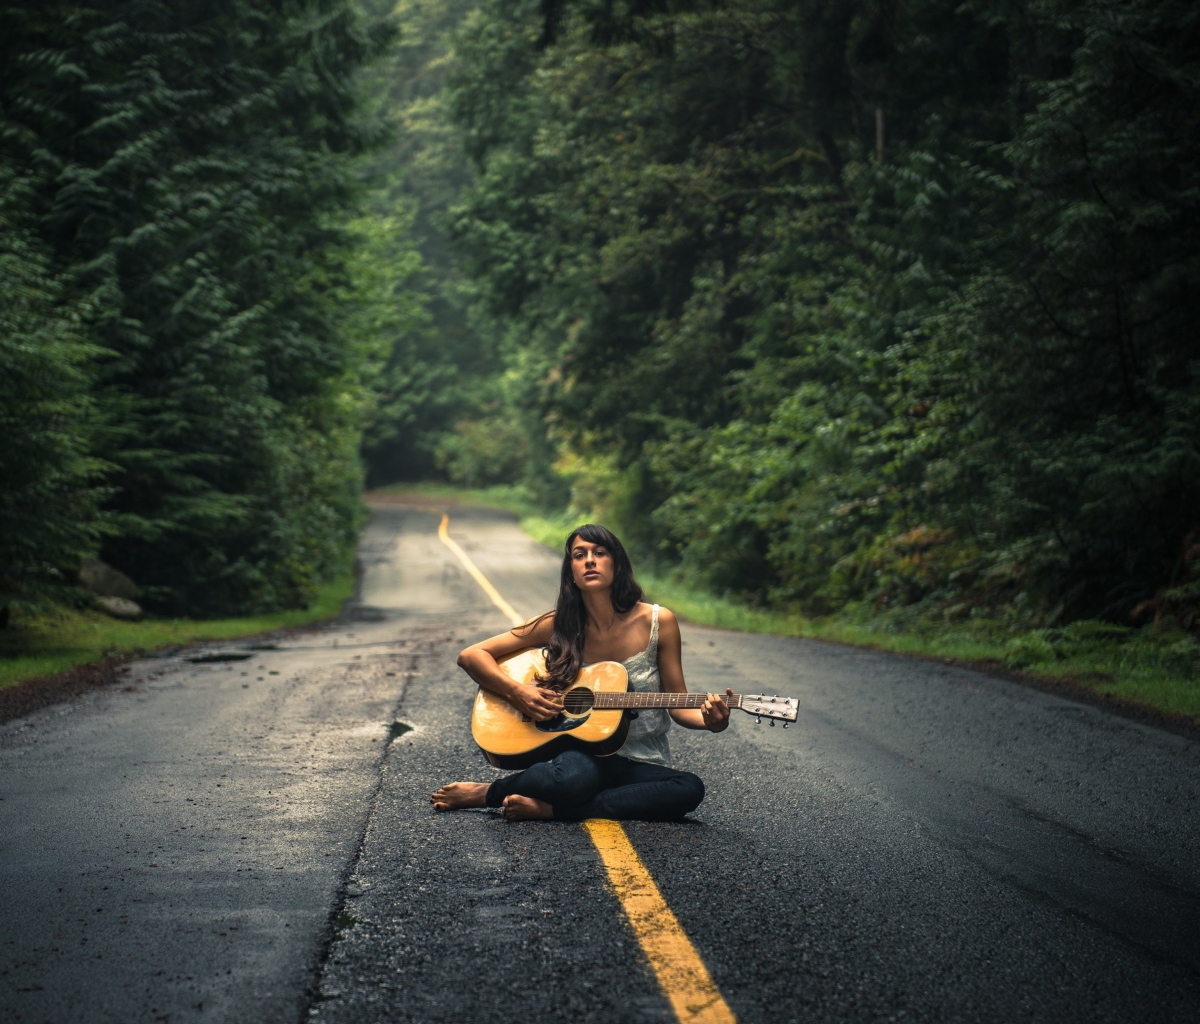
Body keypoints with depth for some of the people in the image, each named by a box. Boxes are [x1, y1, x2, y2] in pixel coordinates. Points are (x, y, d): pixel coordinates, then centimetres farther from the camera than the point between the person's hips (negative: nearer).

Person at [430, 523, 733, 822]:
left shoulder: (658, 622, -2)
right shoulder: (559, 626, -1)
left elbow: (678, 706, 3)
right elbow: (471, 656, 1)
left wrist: (710, 721, -19)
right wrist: (516, 693, -15)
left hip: (644, 764, 3)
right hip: (583, 754, -2)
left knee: (689, 790, -32)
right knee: (574, 776, -40)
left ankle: (547, 807, -22)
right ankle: (488, 792, -9)